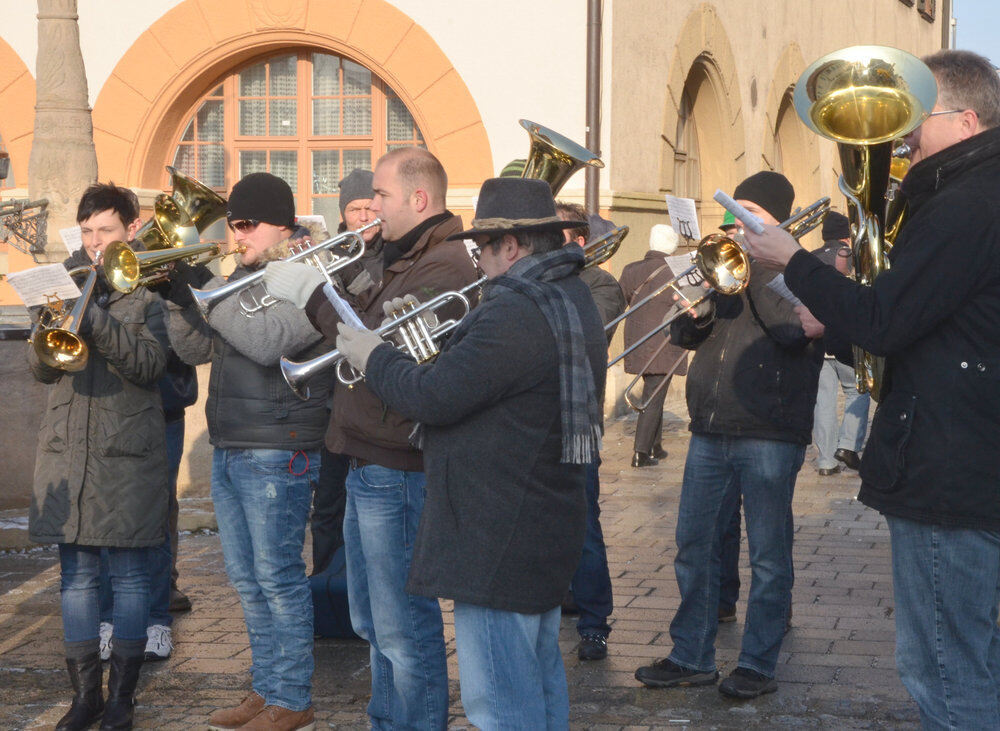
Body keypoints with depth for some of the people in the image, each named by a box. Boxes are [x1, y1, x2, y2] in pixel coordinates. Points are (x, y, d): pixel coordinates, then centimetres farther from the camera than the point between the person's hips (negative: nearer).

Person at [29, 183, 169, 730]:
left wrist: (92, 317, -23)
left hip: (128, 453, -3)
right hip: (67, 450, 4)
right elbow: (40, 367, 6)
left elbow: (148, 364, -13)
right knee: (75, 574, 6)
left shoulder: (148, 290, 1)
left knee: (129, 575, 2)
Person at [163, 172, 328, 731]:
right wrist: (179, 297, -2)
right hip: (229, 449, 8)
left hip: (277, 454, -8)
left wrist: (207, 289, -21)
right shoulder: (243, 277, 15)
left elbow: (266, 341, -25)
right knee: (248, 580, 13)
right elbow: (198, 350, 14)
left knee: (278, 579, -4)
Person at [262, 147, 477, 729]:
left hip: (398, 468, -11)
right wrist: (315, 289, 3)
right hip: (370, 462, 11)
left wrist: (314, 294, -16)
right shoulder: (405, 261, 18)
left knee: (402, 626, -4)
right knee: (375, 620, 20)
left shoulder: (444, 270, -17)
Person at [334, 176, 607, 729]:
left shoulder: (515, 314, -23)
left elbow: (432, 398, -22)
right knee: (538, 681, 21)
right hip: (547, 520, 11)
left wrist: (374, 357, -6)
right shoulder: (571, 300, 11)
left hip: (498, 539, -11)